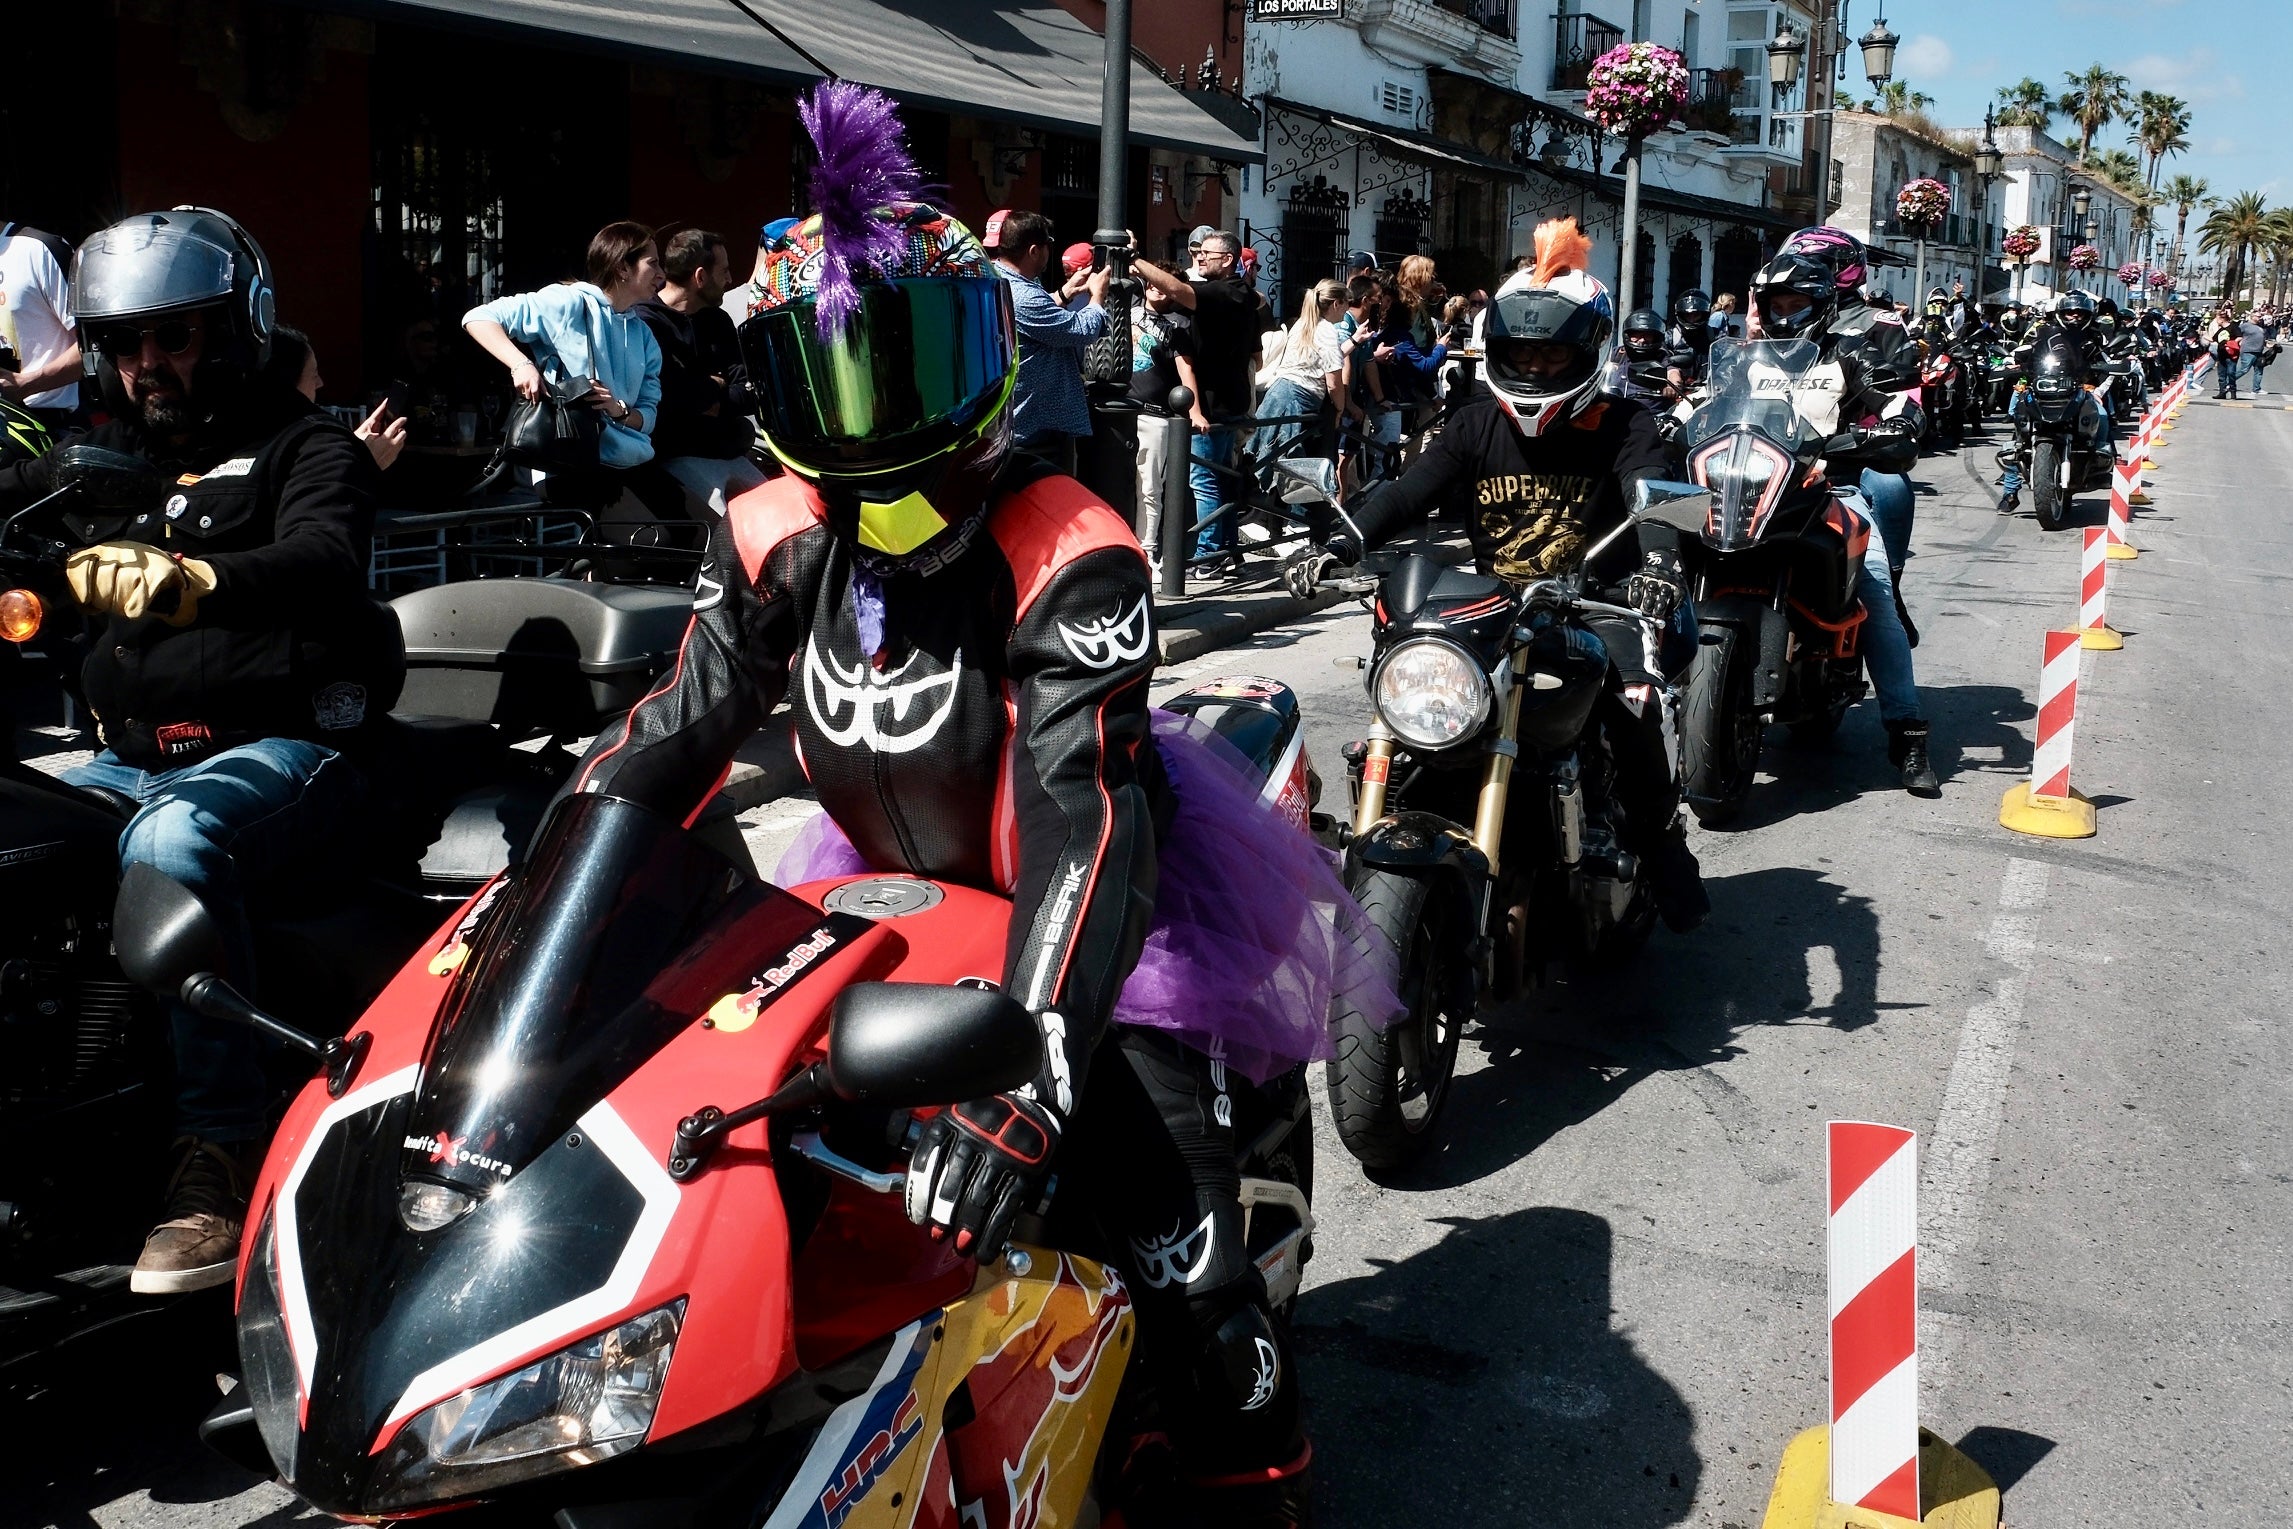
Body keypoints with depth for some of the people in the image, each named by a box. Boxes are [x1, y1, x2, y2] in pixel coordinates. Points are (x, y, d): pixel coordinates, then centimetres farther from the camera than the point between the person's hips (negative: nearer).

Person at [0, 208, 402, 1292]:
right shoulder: (97, 461, 22)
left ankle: (223, 1159, -35)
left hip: (279, 748, -6)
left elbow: (322, 564, -20)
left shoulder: (305, 449, 2)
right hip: (127, 758, 7)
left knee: (171, 839, -37)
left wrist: (192, 580, -40)